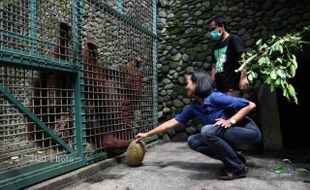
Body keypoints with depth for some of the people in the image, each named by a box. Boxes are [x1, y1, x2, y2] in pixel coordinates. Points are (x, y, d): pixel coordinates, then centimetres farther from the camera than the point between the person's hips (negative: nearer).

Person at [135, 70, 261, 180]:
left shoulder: (215, 98, -21)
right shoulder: (194, 107, 1)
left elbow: (250, 105, -18)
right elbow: (172, 122, 5)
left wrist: (230, 121, -28)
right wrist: (147, 134, 8)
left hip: (249, 133, -7)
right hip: (231, 137, 7)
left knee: (208, 130, -29)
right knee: (193, 141, -3)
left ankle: (238, 168, -13)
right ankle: (236, 159, 4)